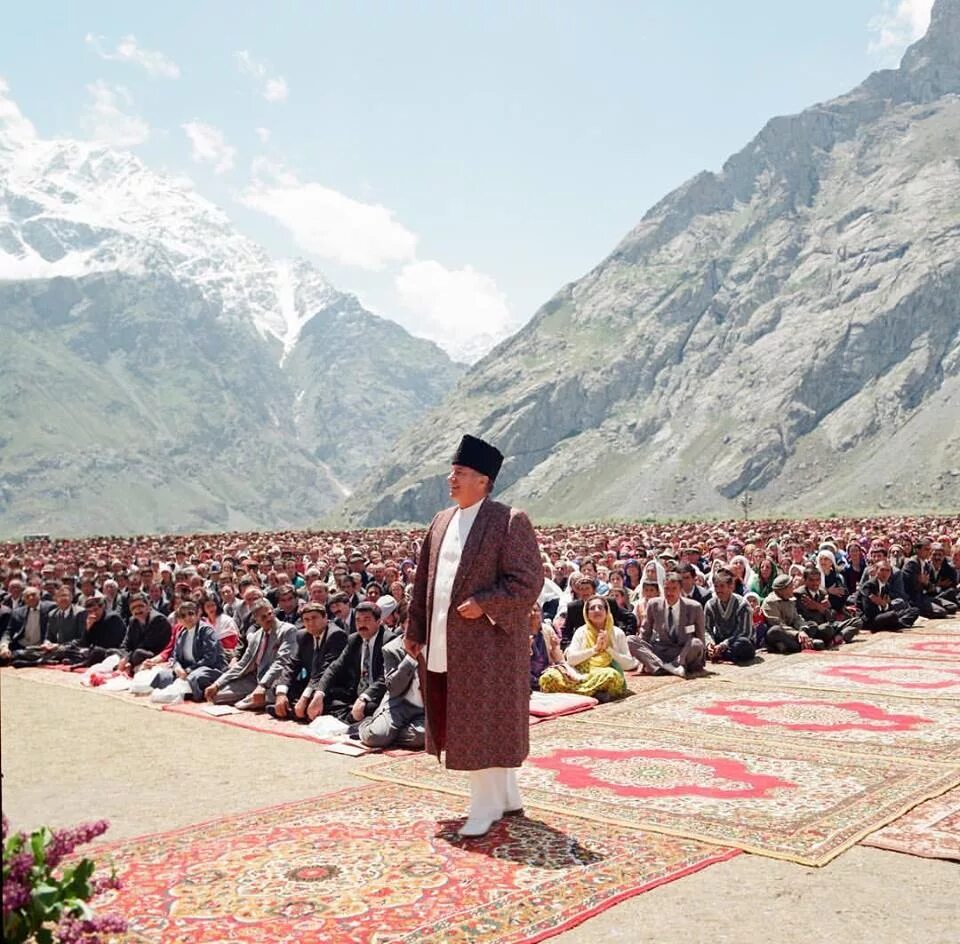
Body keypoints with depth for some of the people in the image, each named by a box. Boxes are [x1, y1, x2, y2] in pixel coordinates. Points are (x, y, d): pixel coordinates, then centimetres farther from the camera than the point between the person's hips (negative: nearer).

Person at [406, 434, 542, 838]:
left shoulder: (509, 521, -10)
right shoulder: (441, 522, 11)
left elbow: (528, 582, -13)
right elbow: (424, 580, 16)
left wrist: (484, 605, -19)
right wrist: (415, 630, 14)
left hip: (486, 642, -7)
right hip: (445, 644, 8)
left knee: (484, 723, 0)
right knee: (459, 723, 14)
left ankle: (487, 804, 14)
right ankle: (507, 797, 29)